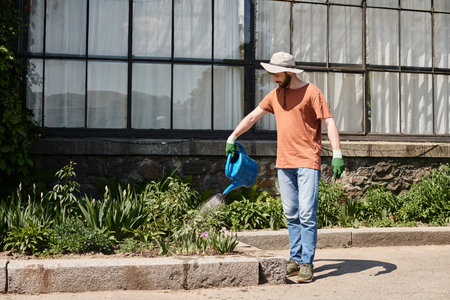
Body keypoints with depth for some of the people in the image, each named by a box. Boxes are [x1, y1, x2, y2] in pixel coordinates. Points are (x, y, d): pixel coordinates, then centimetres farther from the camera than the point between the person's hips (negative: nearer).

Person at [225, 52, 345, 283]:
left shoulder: (311, 92, -3)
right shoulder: (275, 94, 15)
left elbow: (329, 123, -8)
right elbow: (252, 117, 21)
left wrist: (337, 154, -17)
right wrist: (232, 137, 16)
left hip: (307, 162, -6)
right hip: (284, 163, 6)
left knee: (307, 214, -8)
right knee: (291, 215, 8)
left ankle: (306, 263, -4)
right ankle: (295, 259, 15)